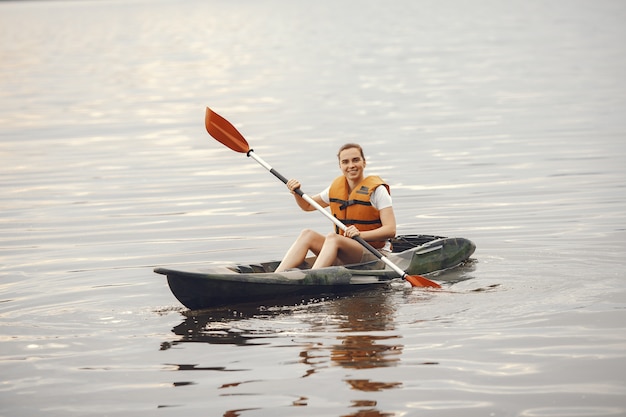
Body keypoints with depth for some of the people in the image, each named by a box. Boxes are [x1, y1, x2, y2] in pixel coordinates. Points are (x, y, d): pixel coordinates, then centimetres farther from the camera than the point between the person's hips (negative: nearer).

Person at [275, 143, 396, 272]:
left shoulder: (376, 190, -7)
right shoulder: (336, 187, 12)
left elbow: (390, 230, -15)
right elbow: (307, 205, 27)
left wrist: (361, 234, -30)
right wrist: (296, 192, 5)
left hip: (374, 256, -6)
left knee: (332, 237, -32)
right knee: (307, 234, -15)